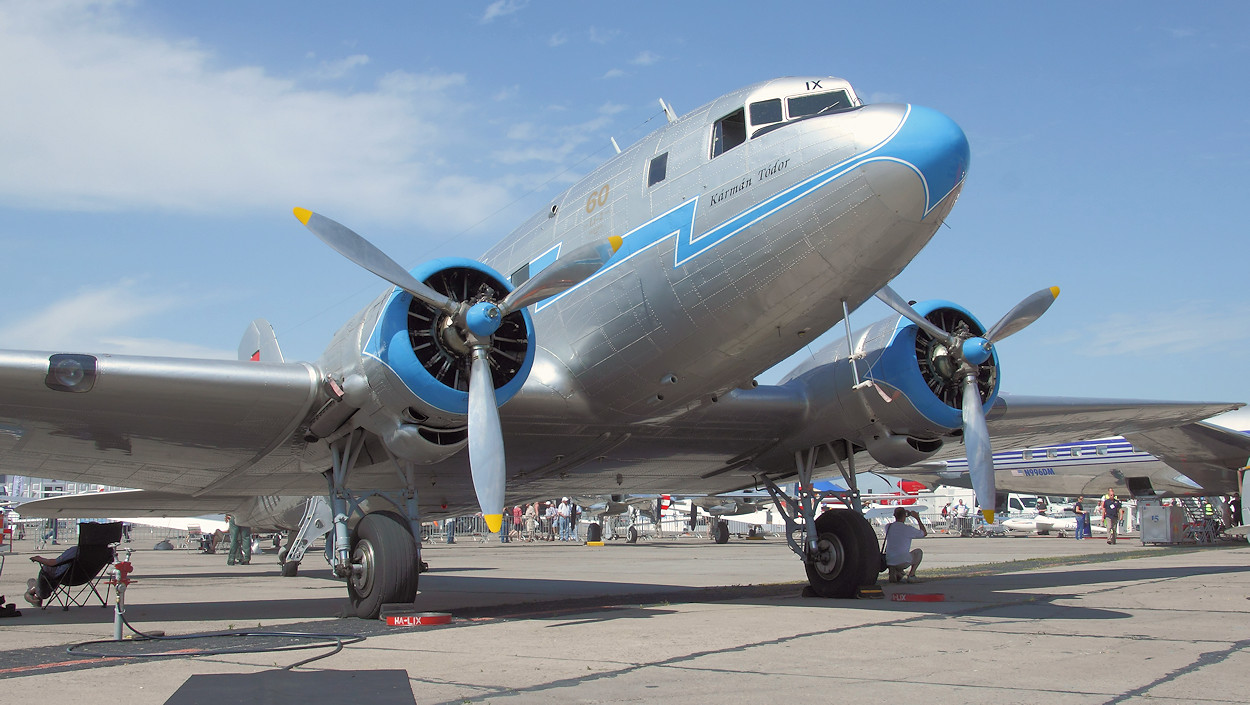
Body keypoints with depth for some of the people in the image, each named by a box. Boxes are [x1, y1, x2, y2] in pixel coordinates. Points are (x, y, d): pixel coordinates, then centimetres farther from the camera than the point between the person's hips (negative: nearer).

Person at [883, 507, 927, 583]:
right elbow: (925, 533, 10)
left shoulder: (888, 527, 5)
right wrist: (918, 518, 17)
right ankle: (911, 575, 9)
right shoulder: (908, 528, -8)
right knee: (918, 552, 24)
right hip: (903, 562, -5)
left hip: (889, 562, 5)